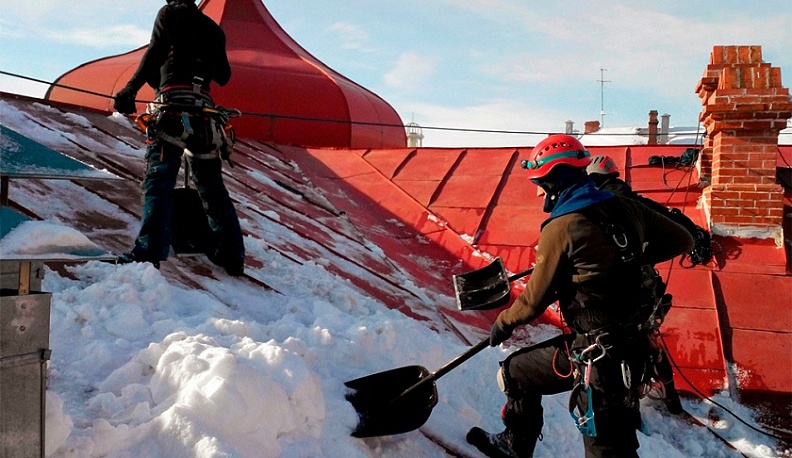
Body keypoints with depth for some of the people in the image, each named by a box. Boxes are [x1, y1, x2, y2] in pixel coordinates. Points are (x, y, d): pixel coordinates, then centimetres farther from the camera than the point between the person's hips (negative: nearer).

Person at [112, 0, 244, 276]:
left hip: (172, 109, -5)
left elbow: (156, 51, -8)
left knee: (158, 180, -11)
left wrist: (131, 89, -12)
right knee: (211, 185, 11)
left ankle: (148, 255, -24)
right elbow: (223, 77, 25)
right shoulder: (212, 28, 23)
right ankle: (232, 255, 11)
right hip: (205, 112, 5)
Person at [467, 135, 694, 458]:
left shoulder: (561, 228, -18)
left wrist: (503, 323, 10)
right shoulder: (627, 208, 1)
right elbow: (681, 240, 13)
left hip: (598, 354, -8)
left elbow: (536, 299, -9)